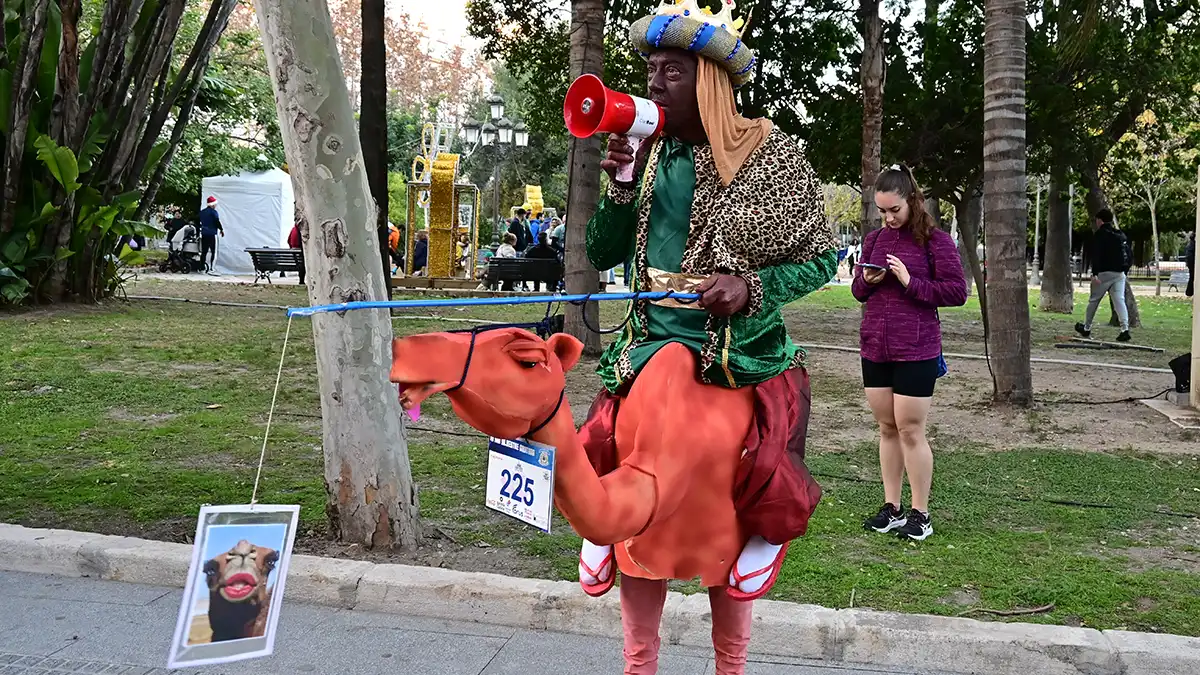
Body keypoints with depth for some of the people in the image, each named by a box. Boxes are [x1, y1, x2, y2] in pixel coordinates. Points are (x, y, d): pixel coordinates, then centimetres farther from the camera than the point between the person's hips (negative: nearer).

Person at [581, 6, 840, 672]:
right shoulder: (650, 153, 6)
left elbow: (820, 256, -1)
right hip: (651, 346, 4)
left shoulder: (771, 155, -6)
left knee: (741, 503, -3)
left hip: (744, 353, -3)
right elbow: (602, 255, 8)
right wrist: (621, 185, -8)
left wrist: (753, 287, -19)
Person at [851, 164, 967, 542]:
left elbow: (957, 292, -9)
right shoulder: (874, 240, 10)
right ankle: (891, 508, 19)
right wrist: (866, 281, -5)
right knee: (887, 429, 10)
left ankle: (920, 514, 9)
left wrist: (910, 281, -17)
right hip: (874, 348, 5)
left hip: (916, 351, -5)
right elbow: (858, 292, 18)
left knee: (910, 430, -2)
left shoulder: (935, 241, -5)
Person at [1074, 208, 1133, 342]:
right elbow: (1130, 254, 18)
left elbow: (1096, 255, -16)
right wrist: (1125, 269, 23)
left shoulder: (1099, 235, -6)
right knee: (1119, 301, -2)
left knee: (1093, 300, 8)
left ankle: (1086, 328, 20)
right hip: (1119, 274, 6)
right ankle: (1125, 329, -17)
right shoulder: (1121, 235, 16)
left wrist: (1094, 273, -20)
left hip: (1104, 273, -6)